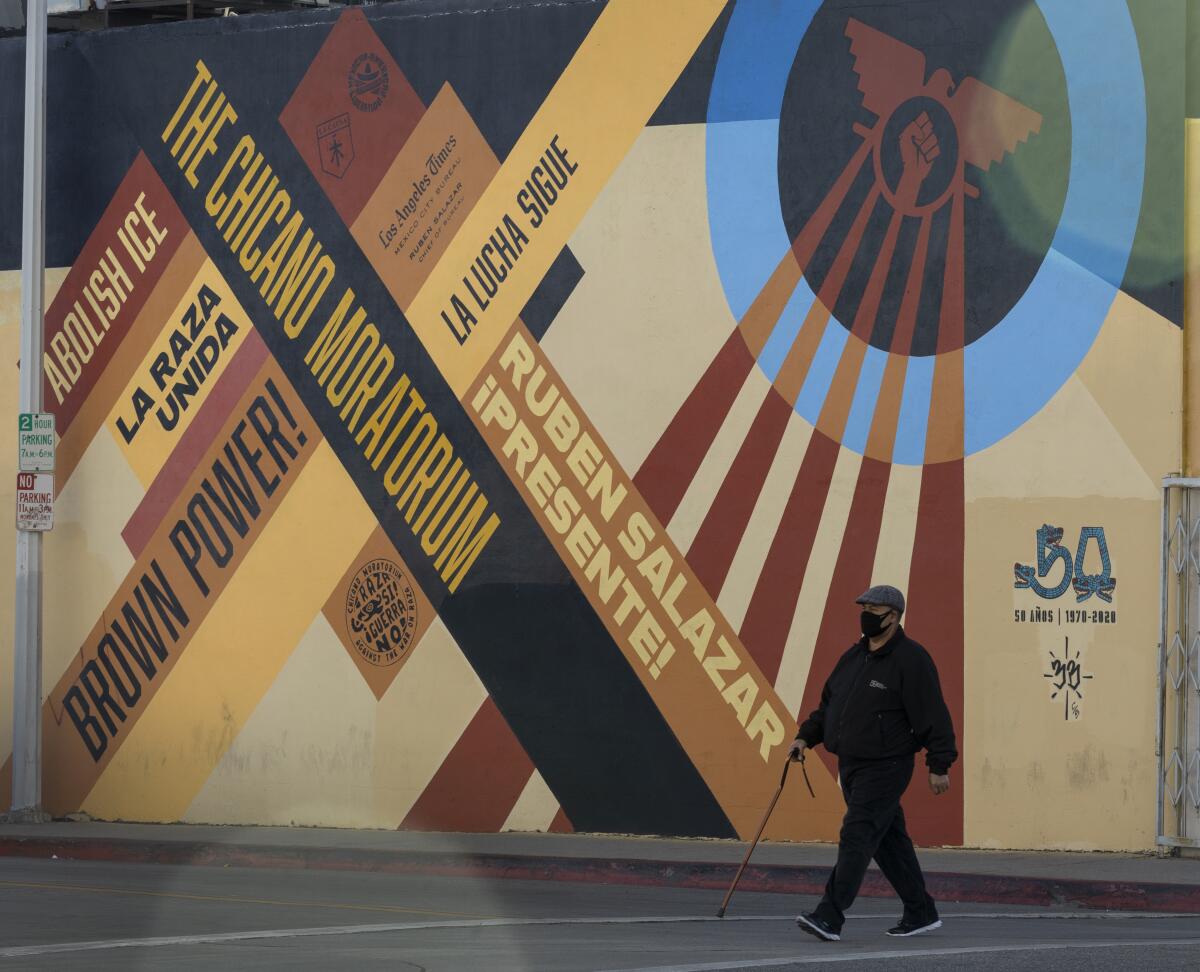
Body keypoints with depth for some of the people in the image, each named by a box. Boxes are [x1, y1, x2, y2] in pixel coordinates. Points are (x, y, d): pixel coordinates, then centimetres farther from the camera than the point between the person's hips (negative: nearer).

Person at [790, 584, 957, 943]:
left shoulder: (911, 660, -11)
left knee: (856, 836, -14)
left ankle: (829, 917, -19)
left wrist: (939, 765, -17)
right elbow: (829, 704, 21)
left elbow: (933, 715, -14)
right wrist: (806, 736, 9)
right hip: (851, 765, 9)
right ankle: (921, 913, 23)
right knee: (889, 839, 13)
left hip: (885, 768, -9)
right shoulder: (854, 657, 14)